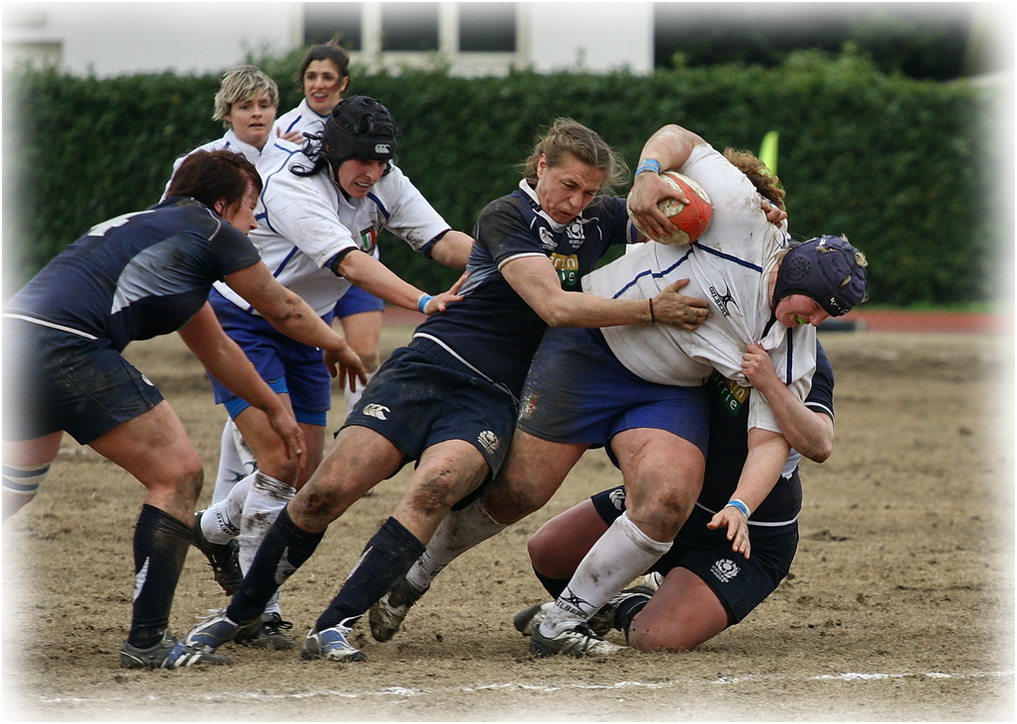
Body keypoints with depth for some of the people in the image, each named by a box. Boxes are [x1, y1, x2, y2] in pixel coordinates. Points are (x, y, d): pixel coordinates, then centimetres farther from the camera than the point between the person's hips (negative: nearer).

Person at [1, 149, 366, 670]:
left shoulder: (148, 227, 32)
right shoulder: (211, 232, 8)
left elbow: (214, 347, 43)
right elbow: (283, 311, 21)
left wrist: (273, 409, 51)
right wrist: (338, 347, 40)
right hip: (68, 348, -9)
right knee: (177, 475, -1)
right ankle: (147, 642, -3)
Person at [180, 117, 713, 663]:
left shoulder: (597, 221, 11)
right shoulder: (506, 217, -6)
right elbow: (553, 306, -17)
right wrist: (651, 310, -20)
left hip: (491, 401, 3)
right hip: (429, 367, -3)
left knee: (434, 489, -29)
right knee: (328, 490, -15)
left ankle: (334, 628, -32)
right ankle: (238, 613, 4)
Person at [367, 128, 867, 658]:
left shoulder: (793, 355, -10)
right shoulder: (741, 215, -21)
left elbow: (770, 440, -11)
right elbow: (678, 138, -11)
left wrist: (740, 505, -27)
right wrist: (647, 176, -30)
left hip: (668, 391, 4)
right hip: (591, 343, -4)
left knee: (667, 505, -21)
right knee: (520, 491, -8)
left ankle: (562, 625, -5)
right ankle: (414, 577, 18)